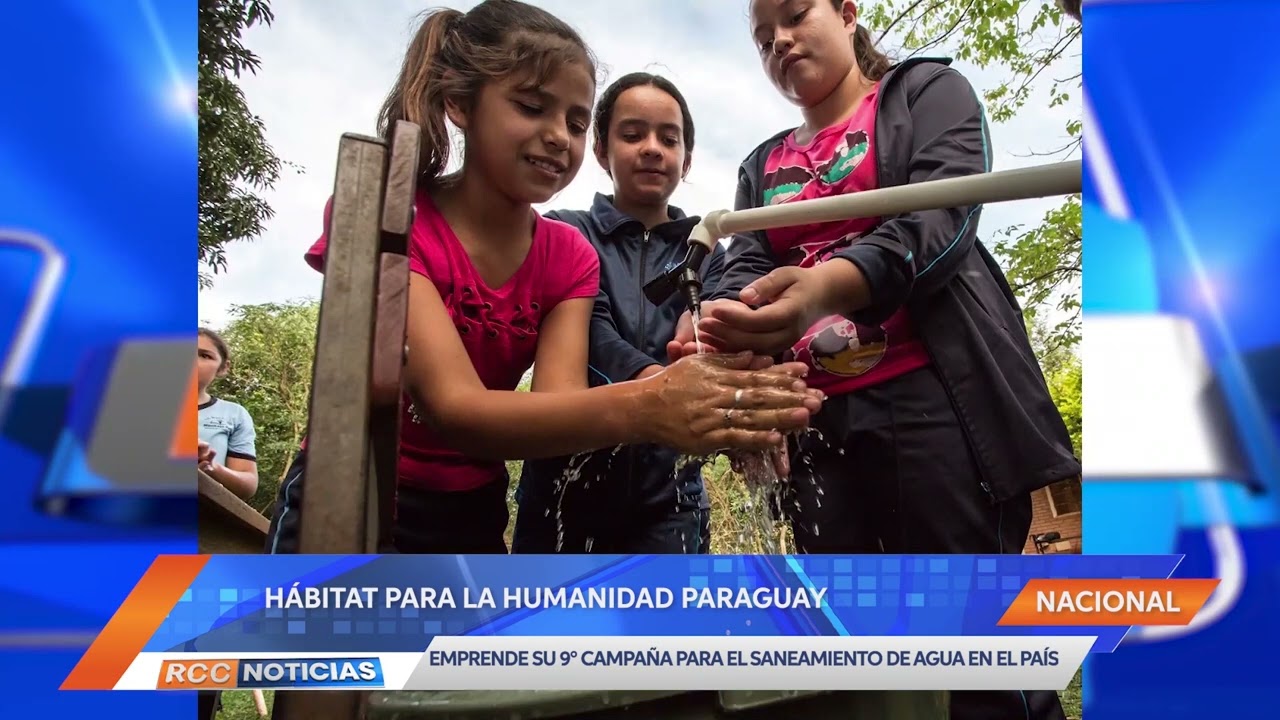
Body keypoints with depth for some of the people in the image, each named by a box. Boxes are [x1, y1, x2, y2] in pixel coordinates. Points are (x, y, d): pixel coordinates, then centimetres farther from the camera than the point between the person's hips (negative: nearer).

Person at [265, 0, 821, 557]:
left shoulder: (569, 257, -3)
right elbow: (451, 405, -30)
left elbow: (558, 404, -19)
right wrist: (638, 409, -46)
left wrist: (698, 406, -39)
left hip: (472, 519, 4)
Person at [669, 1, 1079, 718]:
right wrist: (718, 325, -21)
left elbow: (943, 215, -9)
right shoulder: (762, 167, 23)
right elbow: (745, 269, 5)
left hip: (935, 395, -4)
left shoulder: (928, 92, 10)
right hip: (816, 419, 5)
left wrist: (829, 284, -30)